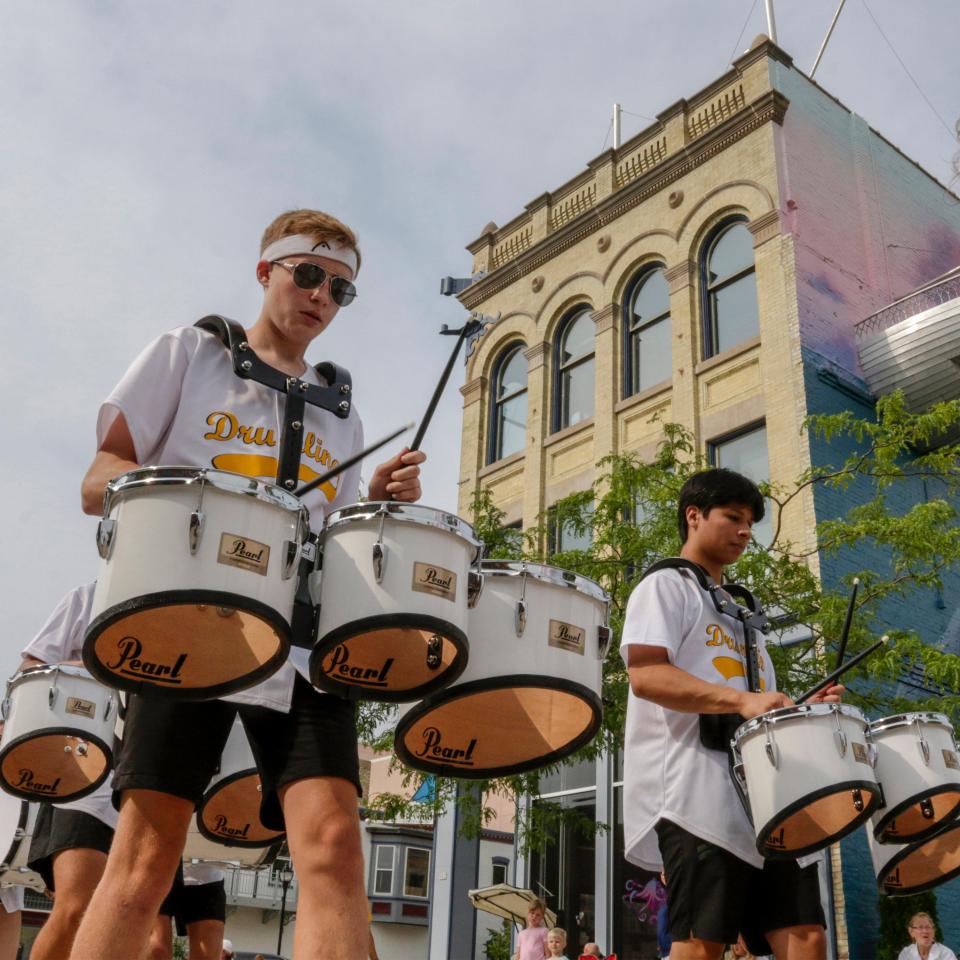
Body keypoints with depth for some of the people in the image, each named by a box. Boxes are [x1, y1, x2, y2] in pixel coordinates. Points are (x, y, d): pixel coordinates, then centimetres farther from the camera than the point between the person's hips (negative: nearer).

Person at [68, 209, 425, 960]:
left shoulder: (340, 415, 24)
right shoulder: (189, 353, 14)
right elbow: (100, 482, 6)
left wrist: (379, 502, 1)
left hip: (304, 645, 3)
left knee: (333, 841, -15)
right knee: (146, 856, -7)